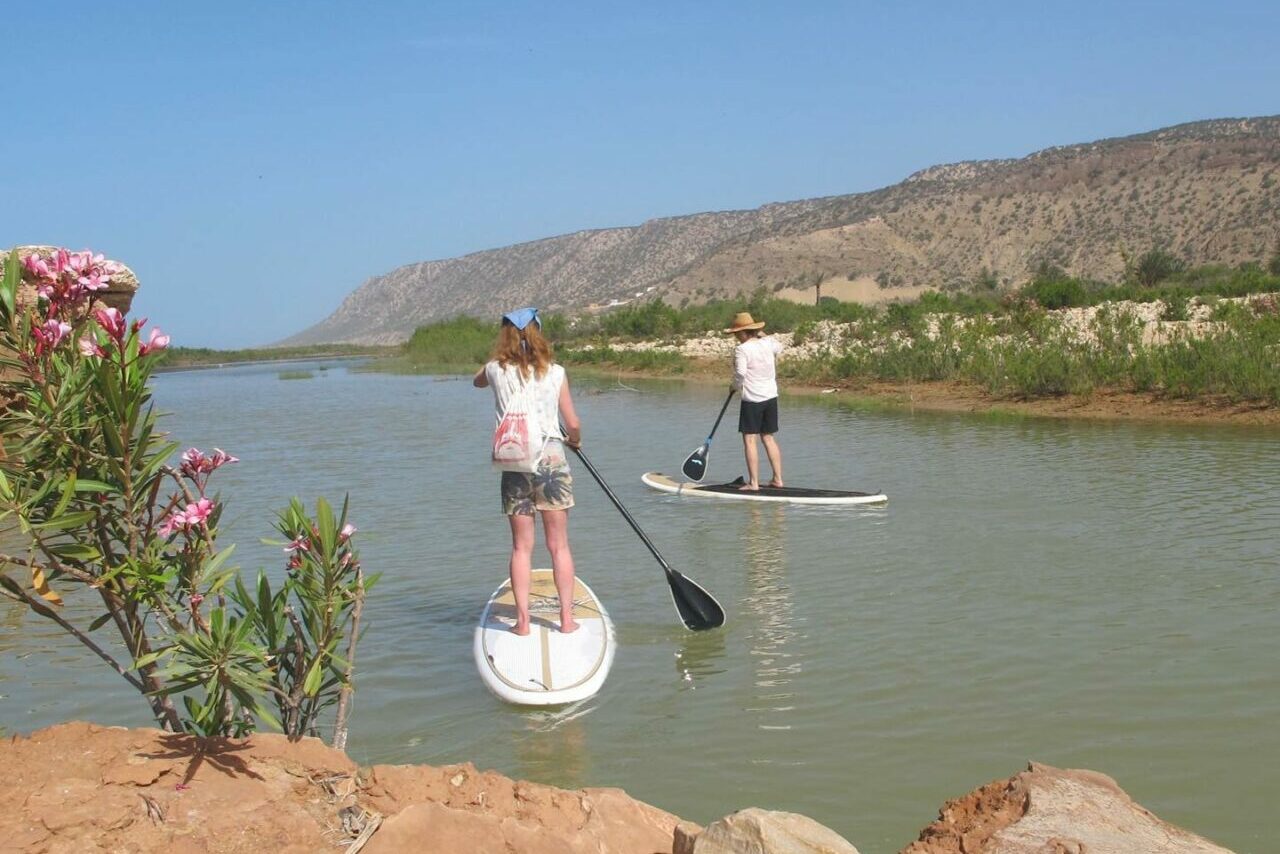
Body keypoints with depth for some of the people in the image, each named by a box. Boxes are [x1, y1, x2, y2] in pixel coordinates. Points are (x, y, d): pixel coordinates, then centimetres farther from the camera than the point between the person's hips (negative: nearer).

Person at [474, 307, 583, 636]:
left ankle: (523, 620, 6)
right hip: (551, 458, -1)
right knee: (559, 545, 7)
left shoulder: (496, 370, 1)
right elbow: (572, 424, 3)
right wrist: (575, 440, 23)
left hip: (514, 462, 1)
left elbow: (477, 381, 26)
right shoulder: (555, 372, -1)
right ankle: (567, 617, 9)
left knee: (521, 546, 7)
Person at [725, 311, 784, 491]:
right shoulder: (768, 343, 5)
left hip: (752, 399, -7)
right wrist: (763, 334, 31)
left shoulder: (742, 349, -15)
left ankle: (753, 482, -3)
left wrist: (736, 386, -2)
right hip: (771, 397, 7)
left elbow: (740, 373, -21)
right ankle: (778, 478, 17)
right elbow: (779, 347, 27)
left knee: (749, 439, -1)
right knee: (768, 438, 15)